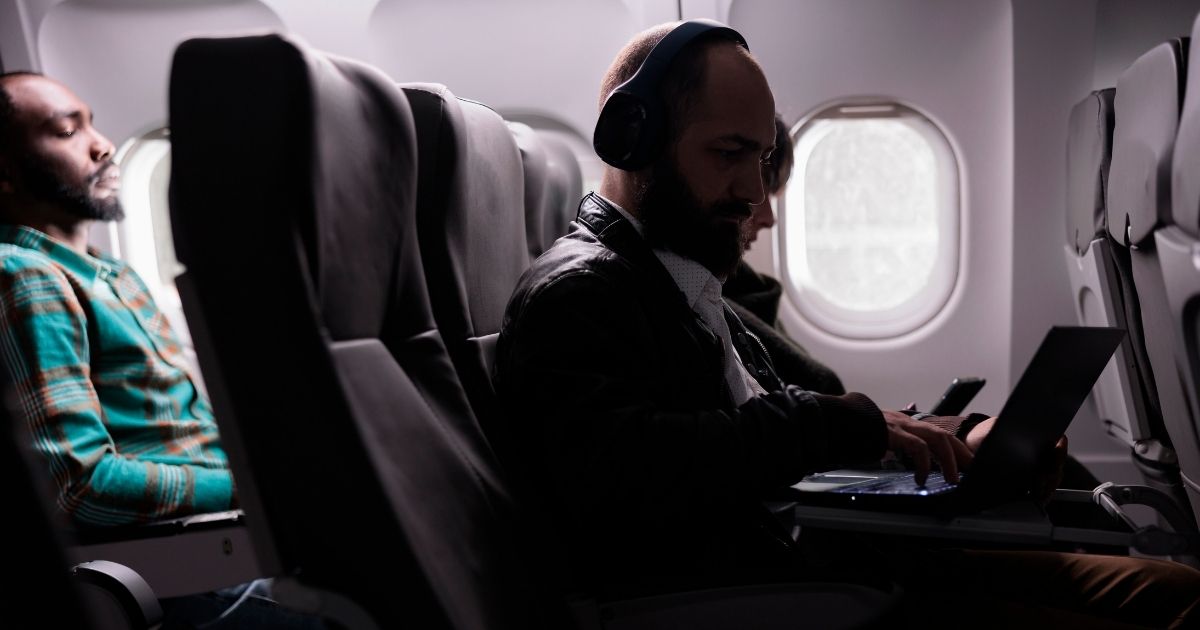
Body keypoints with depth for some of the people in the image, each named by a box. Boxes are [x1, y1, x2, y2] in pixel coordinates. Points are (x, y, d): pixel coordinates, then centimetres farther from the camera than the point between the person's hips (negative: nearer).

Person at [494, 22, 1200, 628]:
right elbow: (619, 474, -30)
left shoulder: (694, 287, 19)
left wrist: (953, 439, 9)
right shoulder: (573, 293, -12)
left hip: (823, 552, 10)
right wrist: (845, 422, -22)